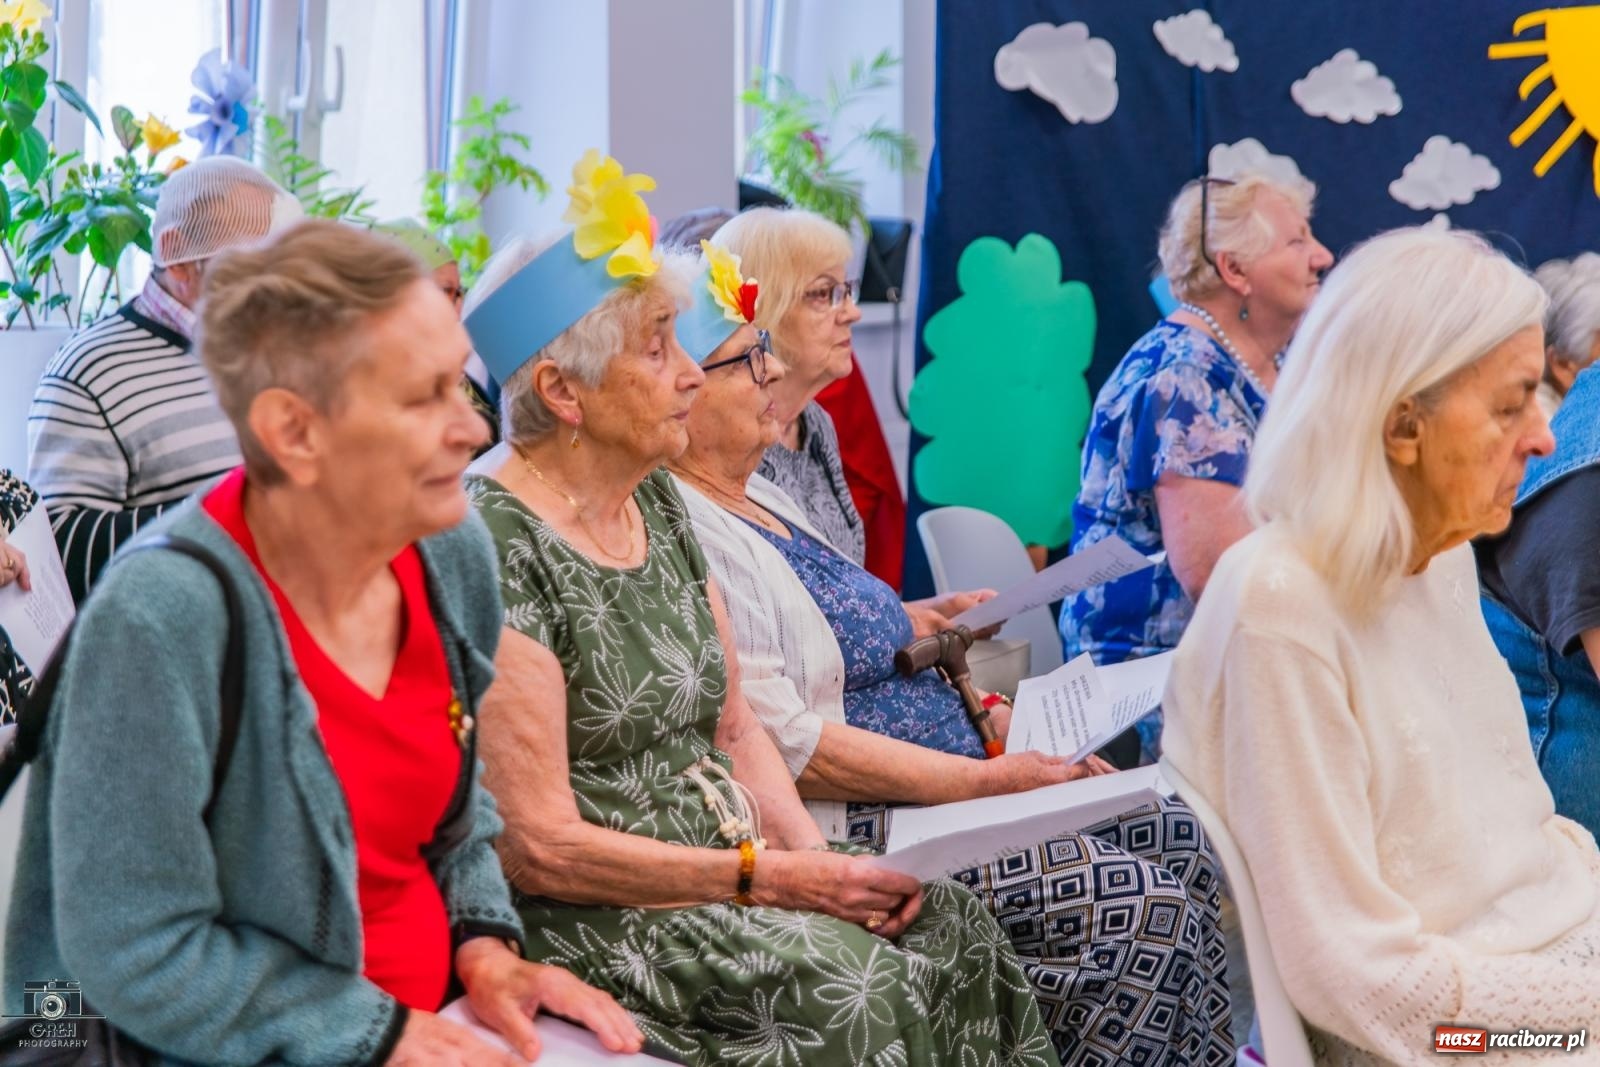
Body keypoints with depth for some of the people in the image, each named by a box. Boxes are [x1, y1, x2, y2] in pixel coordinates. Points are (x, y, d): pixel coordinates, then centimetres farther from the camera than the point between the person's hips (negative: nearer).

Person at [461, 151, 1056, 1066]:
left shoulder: (658, 502, 10)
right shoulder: (494, 543, -17)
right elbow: (538, 846, -19)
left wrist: (815, 854, -4)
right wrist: (766, 878, -18)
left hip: (722, 861, 8)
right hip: (588, 915, -8)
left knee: (953, 925, -10)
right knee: (854, 987, -26)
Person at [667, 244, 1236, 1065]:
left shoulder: (759, 502, 16)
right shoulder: (685, 535, -17)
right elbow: (786, 748, -23)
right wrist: (987, 779, -20)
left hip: (945, 794, 11)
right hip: (842, 839, -11)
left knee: (1184, 844, 2)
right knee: (1145, 909, -19)